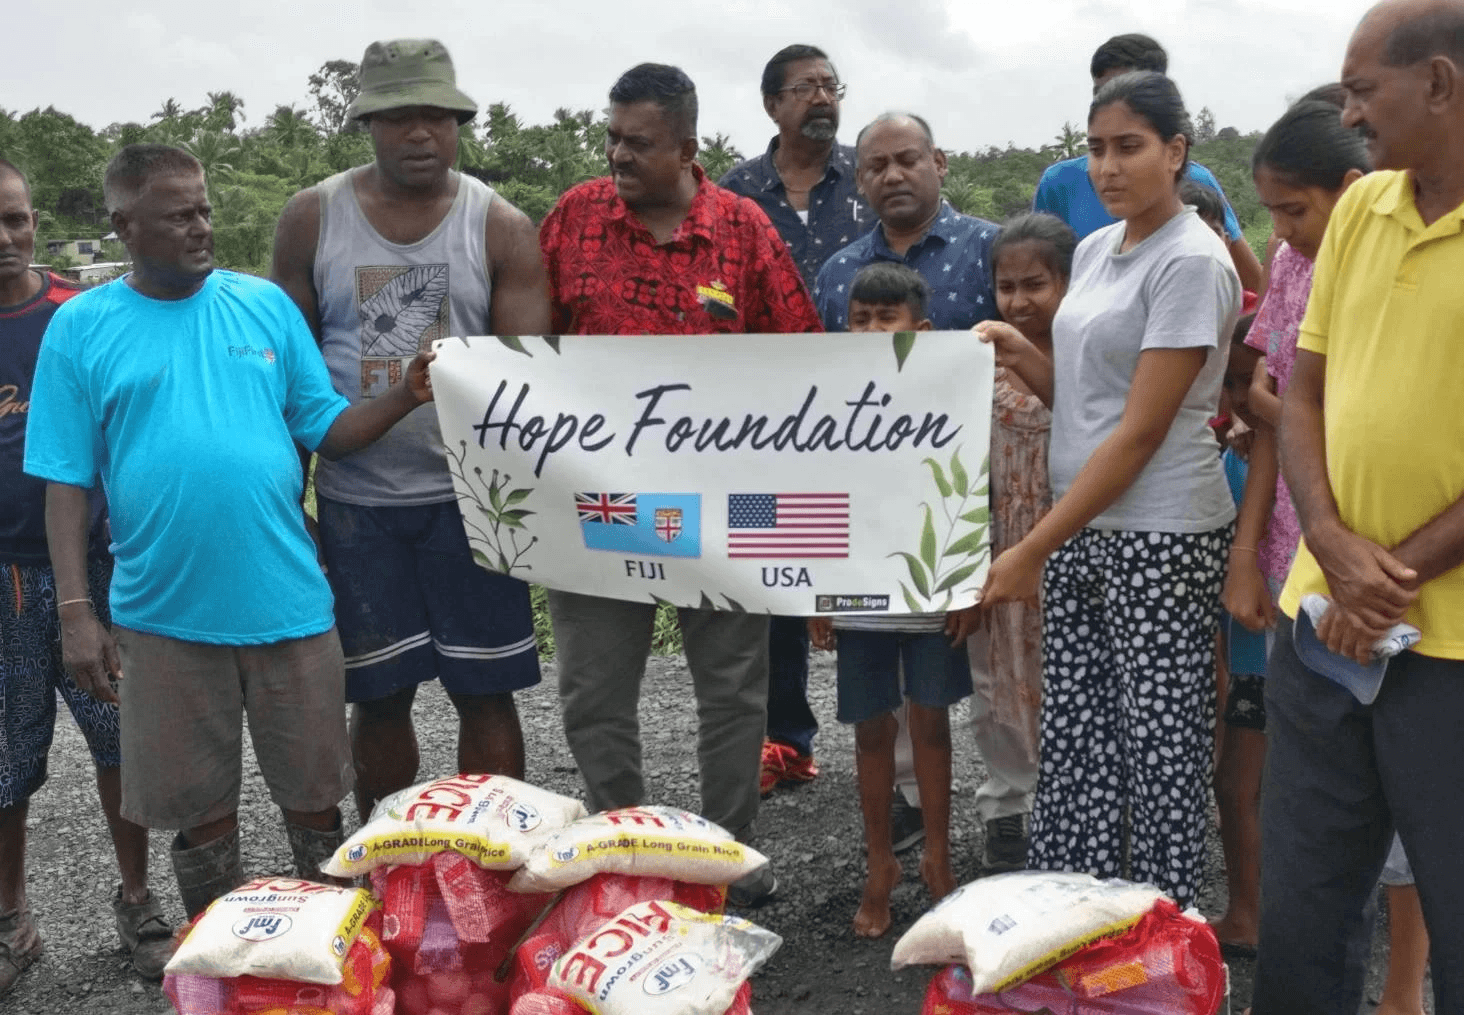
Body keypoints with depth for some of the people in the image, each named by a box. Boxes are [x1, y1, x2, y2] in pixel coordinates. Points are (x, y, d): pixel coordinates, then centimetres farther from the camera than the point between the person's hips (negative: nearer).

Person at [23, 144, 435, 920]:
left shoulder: (266, 304, 3)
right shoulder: (80, 328, -1)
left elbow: (326, 430, 5)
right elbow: (67, 482, -1)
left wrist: (403, 398, -13)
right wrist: (75, 612, -6)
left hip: (288, 604, 1)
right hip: (163, 618, -1)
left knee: (314, 799, 12)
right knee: (199, 810, 13)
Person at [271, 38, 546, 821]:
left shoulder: (501, 227, 0)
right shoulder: (312, 218, 3)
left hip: (466, 494, -1)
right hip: (354, 499, 1)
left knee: (484, 690, 4)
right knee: (378, 695, 10)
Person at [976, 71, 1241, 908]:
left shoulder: (1191, 261, -12)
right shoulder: (1095, 250, 13)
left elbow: (1141, 431, -16)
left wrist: (1031, 551, -17)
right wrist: (1019, 352, -2)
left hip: (1160, 538, -7)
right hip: (1080, 526, 8)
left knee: (1159, 753, 2)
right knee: (1073, 747, 10)